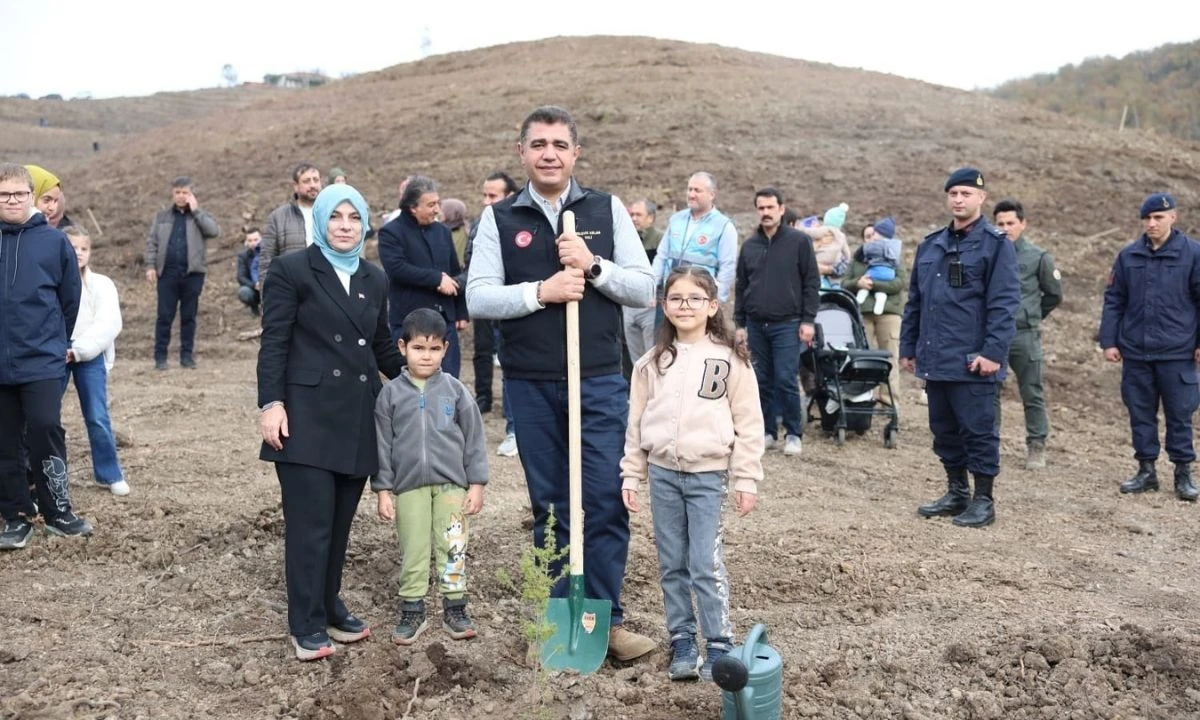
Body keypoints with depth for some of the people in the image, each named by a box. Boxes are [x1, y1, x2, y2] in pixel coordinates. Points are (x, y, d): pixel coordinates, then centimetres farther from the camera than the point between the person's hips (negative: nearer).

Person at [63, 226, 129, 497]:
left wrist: (78, 350, -17)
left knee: (97, 418, 2)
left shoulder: (101, 284, 1)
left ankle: (110, 474, 14)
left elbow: (108, 324, -9)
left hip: (90, 357, -1)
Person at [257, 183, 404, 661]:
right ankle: (306, 626, 7)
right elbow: (274, 342, -6)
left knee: (340, 524, 11)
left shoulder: (374, 279, 15)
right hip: (307, 417, -5)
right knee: (311, 524, -3)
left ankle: (329, 608, 24)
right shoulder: (292, 271, -2)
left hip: (357, 418, 5)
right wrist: (270, 403, -13)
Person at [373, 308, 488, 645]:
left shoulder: (455, 390, 0)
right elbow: (382, 444, 3)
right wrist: (382, 490, 1)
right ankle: (412, 613, 20)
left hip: (451, 485, 0)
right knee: (413, 553, 8)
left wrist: (476, 484, 0)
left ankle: (455, 610, 19)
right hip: (408, 487, 0)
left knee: (453, 550, 5)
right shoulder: (391, 393, 1)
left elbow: (473, 439, 3)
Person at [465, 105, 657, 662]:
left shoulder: (607, 210, 6)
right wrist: (541, 291, -17)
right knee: (549, 507, 10)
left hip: (601, 383, 0)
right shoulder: (499, 218, 5)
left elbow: (644, 289, 2)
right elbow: (478, 298, -4)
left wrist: (593, 265, -14)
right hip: (530, 386, 1)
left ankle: (606, 618, 11)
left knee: (606, 503, -2)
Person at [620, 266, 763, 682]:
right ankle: (682, 644, 20)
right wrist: (631, 475, 7)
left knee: (706, 566, -5)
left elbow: (748, 424, -2)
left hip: (707, 475, -3)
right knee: (672, 566, 9)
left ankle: (719, 648, 9)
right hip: (662, 473, 3)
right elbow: (636, 421, 10)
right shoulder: (652, 362, 7)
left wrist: (746, 479, -4)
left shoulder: (730, 359, -3)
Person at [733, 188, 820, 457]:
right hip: (756, 325, 4)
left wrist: (808, 320, -8)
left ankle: (793, 434, 5)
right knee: (762, 381, 7)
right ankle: (767, 432, 17)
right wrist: (740, 323, 11)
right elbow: (741, 287, 15)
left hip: (787, 324, -4)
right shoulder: (749, 245, 11)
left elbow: (812, 282, -2)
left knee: (786, 380, -7)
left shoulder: (799, 241, -1)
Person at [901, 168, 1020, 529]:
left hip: (972, 361, -7)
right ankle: (956, 492, 28)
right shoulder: (931, 245, 14)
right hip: (934, 359, 7)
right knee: (944, 429, 14)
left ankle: (983, 500, 12)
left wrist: (993, 352, -19)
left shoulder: (996, 245, -5)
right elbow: (914, 301, 17)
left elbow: (1004, 304, -12)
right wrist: (908, 347, 15)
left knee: (978, 431, 1)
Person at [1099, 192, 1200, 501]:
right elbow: (1113, 301, 8)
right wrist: (1108, 341, 3)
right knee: (1140, 412, 9)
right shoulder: (1128, 256, 6)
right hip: (1135, 351, 3)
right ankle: (1146, 470, 20)